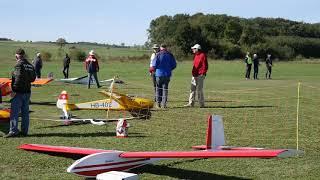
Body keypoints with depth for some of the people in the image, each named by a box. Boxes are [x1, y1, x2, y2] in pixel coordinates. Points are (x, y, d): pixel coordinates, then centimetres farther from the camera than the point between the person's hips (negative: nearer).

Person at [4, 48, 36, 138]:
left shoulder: (19, 65, -13)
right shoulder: (30, 65, 10)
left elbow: (18, 78, -22)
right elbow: (33, 78, 13)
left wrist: (14, 91, -19)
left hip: (18, 92, -8)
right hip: (27, 92, 8)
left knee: (14, 112, -5)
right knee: (25, 112, 12)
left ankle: (13, 131, -9)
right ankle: (24, 131, 15)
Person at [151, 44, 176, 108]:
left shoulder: (158, 55, -8)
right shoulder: (170, 55, 1)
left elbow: (154, 65, -10)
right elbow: (174, 65, 3)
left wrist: (155, 69, 11)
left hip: (159, 74, -2)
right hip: (167, 74, 2)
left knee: (158, 89, 10)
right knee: (165, 89, 7)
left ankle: (158, 103, 12)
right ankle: (164, 104, 3)